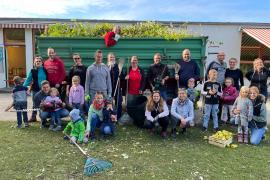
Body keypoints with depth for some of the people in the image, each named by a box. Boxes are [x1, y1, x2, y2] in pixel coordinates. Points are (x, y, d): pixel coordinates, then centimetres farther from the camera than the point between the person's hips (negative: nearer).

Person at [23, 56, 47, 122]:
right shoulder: (32, 71, -2)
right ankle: (33, 117, 20)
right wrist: (23, 87, -11)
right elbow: (28, 80, -3)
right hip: (35, 90, 0)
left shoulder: (45, 70, 0)